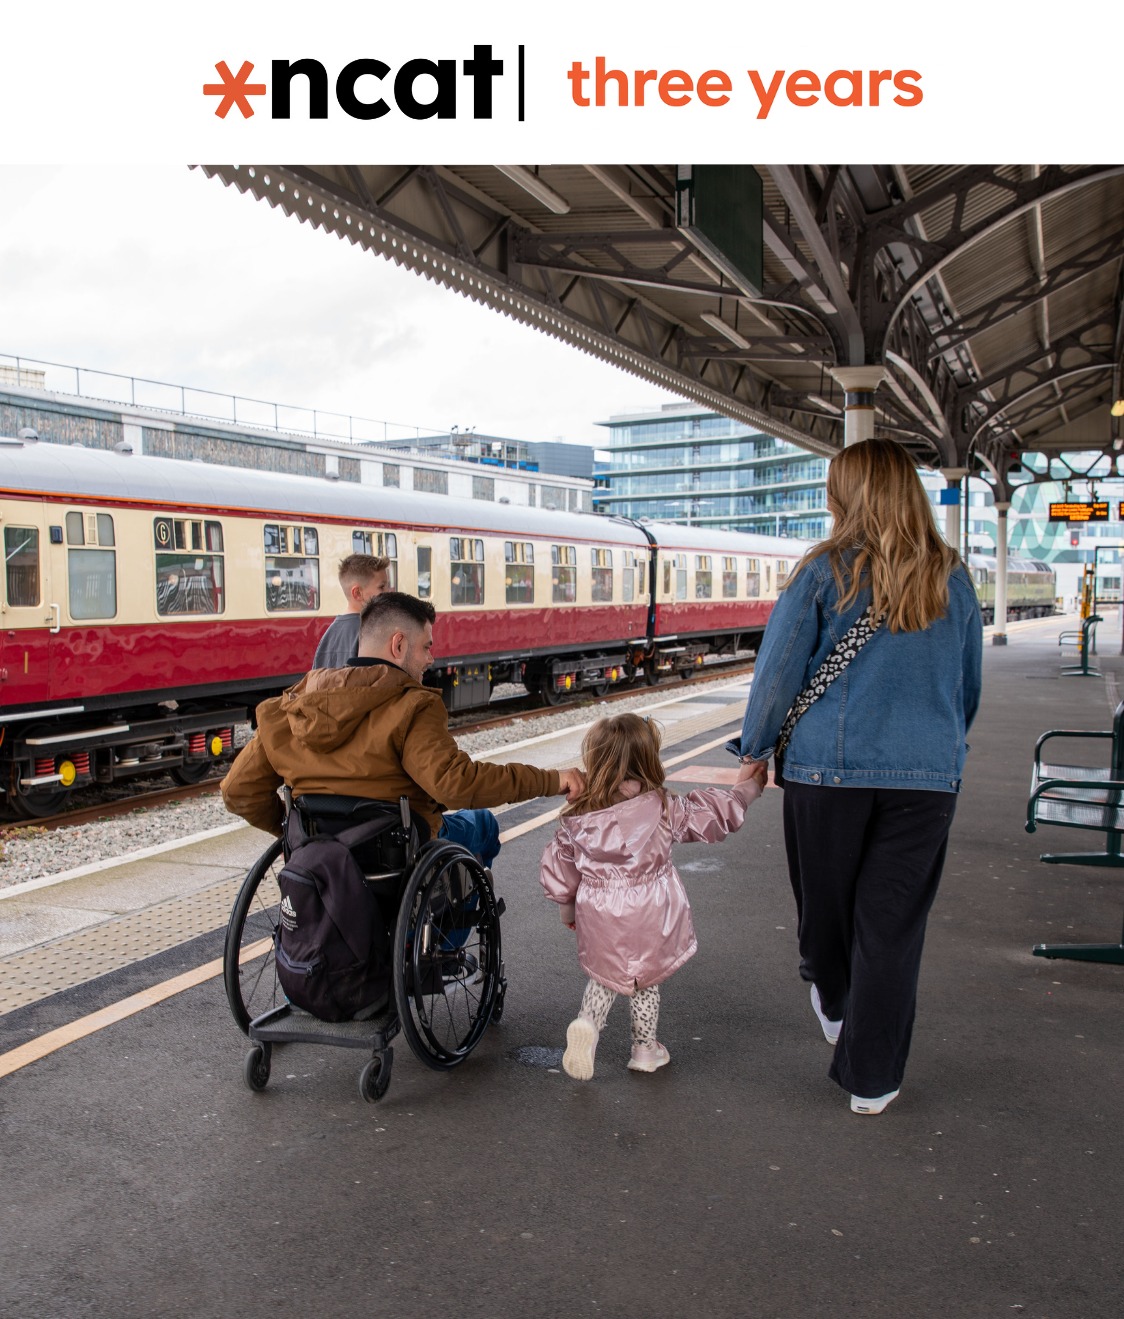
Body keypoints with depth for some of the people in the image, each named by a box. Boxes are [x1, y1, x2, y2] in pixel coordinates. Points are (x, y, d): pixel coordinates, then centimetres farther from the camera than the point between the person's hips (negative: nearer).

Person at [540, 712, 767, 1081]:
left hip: (598, 918, 2)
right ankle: (645, 1049, 31)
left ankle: (587, 1022, -2)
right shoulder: (662, 808, -14)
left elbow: (560, 864, 4)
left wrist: (568, 907, 21)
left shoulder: (578, 814, -6)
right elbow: (713, 815, -2)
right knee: (648, 980, 20)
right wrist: (746, 787, 16)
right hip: (650, 919, -1)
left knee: (604, 976, 22)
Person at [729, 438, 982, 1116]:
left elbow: (778, 672, -5)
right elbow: (969, 685, 15)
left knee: (826, 903, 20)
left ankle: (834, 1007, 45)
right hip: (925, 776, 2)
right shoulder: (954, 580, 5)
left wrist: (754, 749, 9)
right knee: (892, 924, 7)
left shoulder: (824, 572, -6)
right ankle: (871, 1078, 16)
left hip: (828, 768, -2)